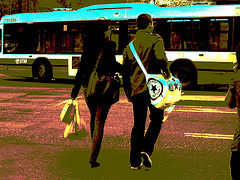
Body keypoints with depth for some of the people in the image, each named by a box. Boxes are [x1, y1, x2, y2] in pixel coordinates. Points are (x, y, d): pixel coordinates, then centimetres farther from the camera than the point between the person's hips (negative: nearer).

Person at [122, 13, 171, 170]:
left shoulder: (130, 45, 14)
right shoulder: (155, 39, -2)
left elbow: (125, 70, 15)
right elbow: (161, 58, -21)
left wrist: (128, 93, 21)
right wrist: (167, 73, -4)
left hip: (135, 89, 5)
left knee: (138, 124, 12)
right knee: (156, 119, 11)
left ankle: (135, 161, 11)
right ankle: (146, 150, -8)